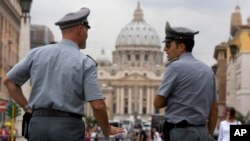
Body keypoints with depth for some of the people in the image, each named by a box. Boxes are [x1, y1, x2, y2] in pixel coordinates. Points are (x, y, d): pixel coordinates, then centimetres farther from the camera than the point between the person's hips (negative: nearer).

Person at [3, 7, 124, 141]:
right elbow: (97, 105, -11)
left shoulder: (37, 53, 8)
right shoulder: (85, 62, -4)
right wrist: (107, 130, 7)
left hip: (38, 124, 4)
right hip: (69, 128, -4)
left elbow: (9, 81, 14)